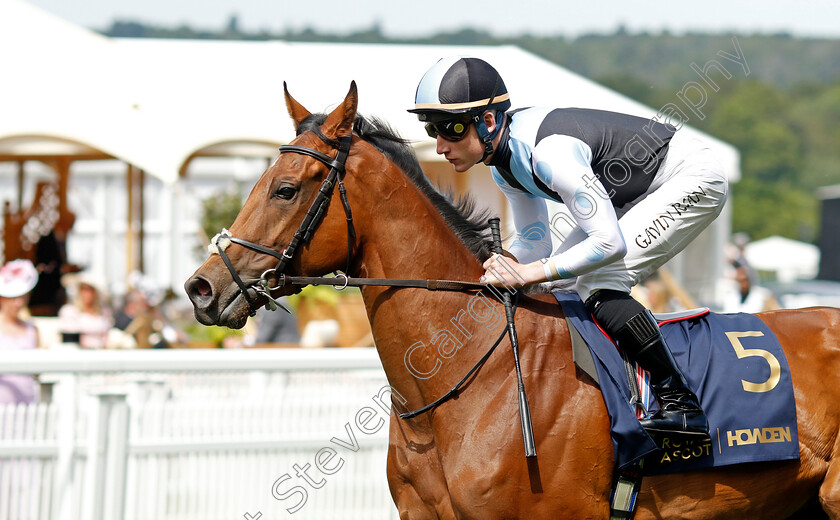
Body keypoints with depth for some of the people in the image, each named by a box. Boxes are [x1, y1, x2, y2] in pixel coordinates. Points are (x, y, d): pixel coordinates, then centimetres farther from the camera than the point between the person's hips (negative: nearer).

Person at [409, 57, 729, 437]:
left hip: (694, 178, -10)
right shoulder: (504, 163, -4)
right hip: (641, 192, 10)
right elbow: (534, 244, 6)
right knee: (558, 283, 5)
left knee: (597, 282, -22)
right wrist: (495, 265, -11)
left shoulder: (550, 151, -33)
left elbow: (610, 242, -32)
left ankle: (681, 403, -17)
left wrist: (531, 273, -32)